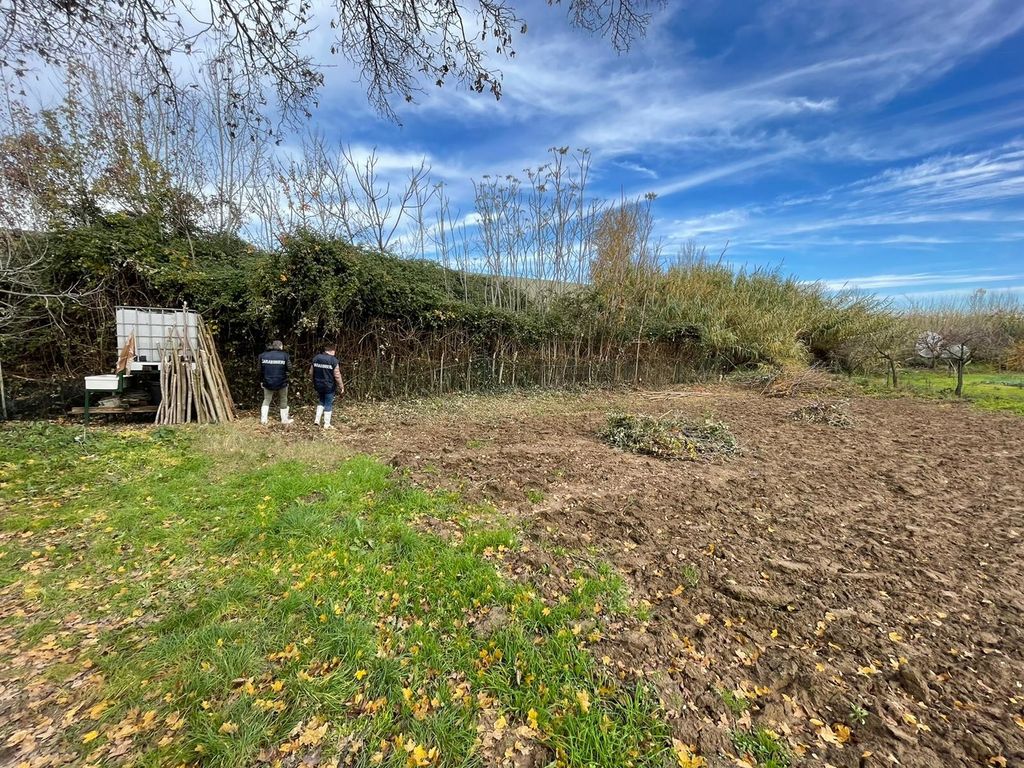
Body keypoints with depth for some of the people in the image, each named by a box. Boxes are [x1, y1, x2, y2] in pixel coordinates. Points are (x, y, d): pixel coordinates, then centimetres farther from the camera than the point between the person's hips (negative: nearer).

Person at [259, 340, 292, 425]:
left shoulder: (263, 355, 2)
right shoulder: (284, 355, -8)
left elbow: (261, 370, 7)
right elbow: (288, 369, -9)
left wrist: (261, 381, 14)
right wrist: (287, 380, 6)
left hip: (268, 382, 3)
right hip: (282, 383, -2)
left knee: (266, 400, 16)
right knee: (283, 401, 11)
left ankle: (263, 419, 11)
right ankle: (284, 419, 18)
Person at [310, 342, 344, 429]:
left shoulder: (316, 358, 3)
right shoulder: (333, 360, -16)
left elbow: (311, 372, 9)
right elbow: (337, 375, -16)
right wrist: (341, 387, -7)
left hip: (318, 386, 5)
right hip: (329, 387, -5)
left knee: (322, 402, 24)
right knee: (328, 405, 6)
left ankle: (317, 419, 20)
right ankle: (327, 424, 12)